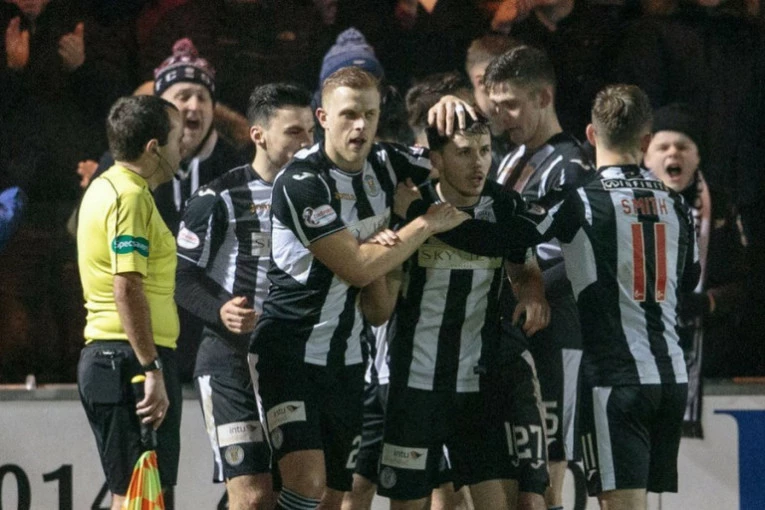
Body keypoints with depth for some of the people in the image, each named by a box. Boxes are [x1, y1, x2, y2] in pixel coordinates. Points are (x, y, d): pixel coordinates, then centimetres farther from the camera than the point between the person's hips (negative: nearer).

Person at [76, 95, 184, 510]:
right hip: (132, 357, -10)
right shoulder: (130, 196, -14)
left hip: (104, 356, 10)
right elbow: (128, 289, -22)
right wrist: (152, 371, -24)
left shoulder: (107, 187, 18)